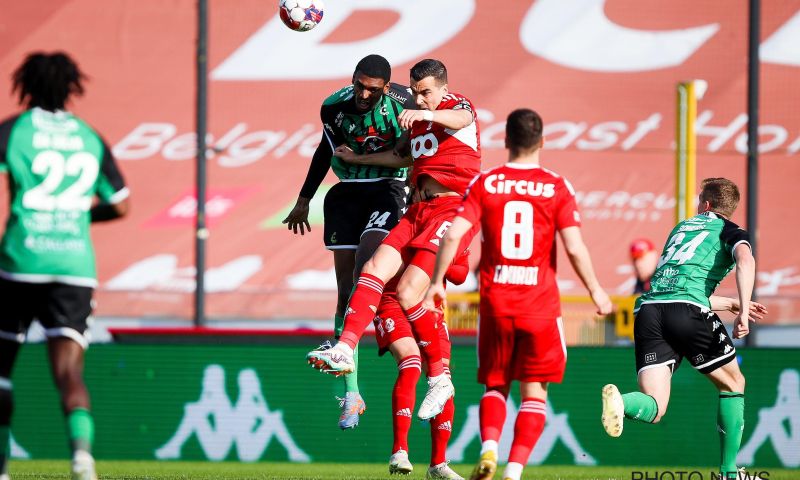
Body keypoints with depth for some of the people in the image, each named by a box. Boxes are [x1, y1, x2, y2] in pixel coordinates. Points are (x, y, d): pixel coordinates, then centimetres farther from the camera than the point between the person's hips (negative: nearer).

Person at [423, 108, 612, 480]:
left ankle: (488, 448, -9)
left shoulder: (485, 184, 1)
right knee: (534, 393, 6)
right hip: (540, 304, -1)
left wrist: (437, 282, 2)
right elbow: (574, 247, -8)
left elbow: (453, 234, -7)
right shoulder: (557, 188, -3)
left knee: (495, 386, 16)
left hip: (495, 303, 1)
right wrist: (595, 290, 5)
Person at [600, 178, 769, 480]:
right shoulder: (730, 232, 15)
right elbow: (745, 260, -9)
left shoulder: (682, 227, 33)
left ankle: (619, 402, -39)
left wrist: (731, 305, 48)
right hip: (688, 310, -4)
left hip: (648, 310, 5)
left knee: (654, 408, -4)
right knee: (733, 384, 18)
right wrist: (743, 311, -14)